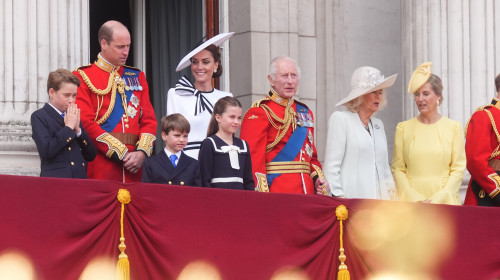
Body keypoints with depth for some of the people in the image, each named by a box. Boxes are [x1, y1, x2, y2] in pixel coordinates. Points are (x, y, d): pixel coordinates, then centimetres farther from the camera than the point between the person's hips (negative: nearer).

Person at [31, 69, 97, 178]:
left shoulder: (74, 117, 17)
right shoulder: (39, 117, 0)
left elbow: (91, 156, 12)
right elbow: (46, 151, -15)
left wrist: (78, 130, -1)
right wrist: (68, 128, -9)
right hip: (55, 181, -5)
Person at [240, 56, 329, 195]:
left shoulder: (305, 112, 19)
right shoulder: (258, 113, -3)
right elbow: (253, 158, -11)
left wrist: (319, 179, 7)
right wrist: (262, 197, -20)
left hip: (307, 192, 7)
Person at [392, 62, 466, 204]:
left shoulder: (453, 127, 7)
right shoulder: (403, 128, 9)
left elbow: (458, 169, 3)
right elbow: (397, 169, 5)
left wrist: (439, 198, -8)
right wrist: (415, 199, -7)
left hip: (444, 201, -1)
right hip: (410, 202, 1)